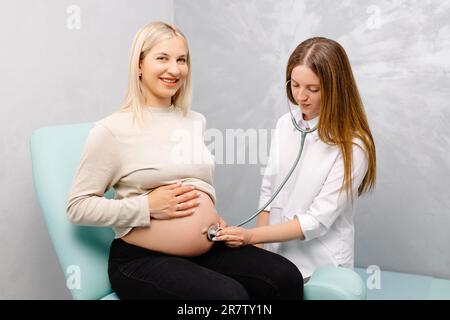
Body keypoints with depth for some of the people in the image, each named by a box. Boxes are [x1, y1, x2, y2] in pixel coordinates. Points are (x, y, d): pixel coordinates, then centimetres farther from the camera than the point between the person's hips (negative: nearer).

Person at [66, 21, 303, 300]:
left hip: (208, 251, 6)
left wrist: (210, 213, 8)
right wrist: (147, 206, -18)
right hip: (142, 259, -5)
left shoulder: (197, 121, 10)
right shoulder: (112, 130, -9)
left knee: (287, 278, -13)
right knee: (230, 294, -29)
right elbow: (78, 206, -8)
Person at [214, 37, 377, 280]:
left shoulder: (353, 146, -16)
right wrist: (259, 250, -1)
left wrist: (252, 236, -22)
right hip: (276, 255, 4)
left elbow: (318, 221, -16)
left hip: (320, 268, -4)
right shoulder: (285, 124, 0)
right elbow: (268, 191, 4)